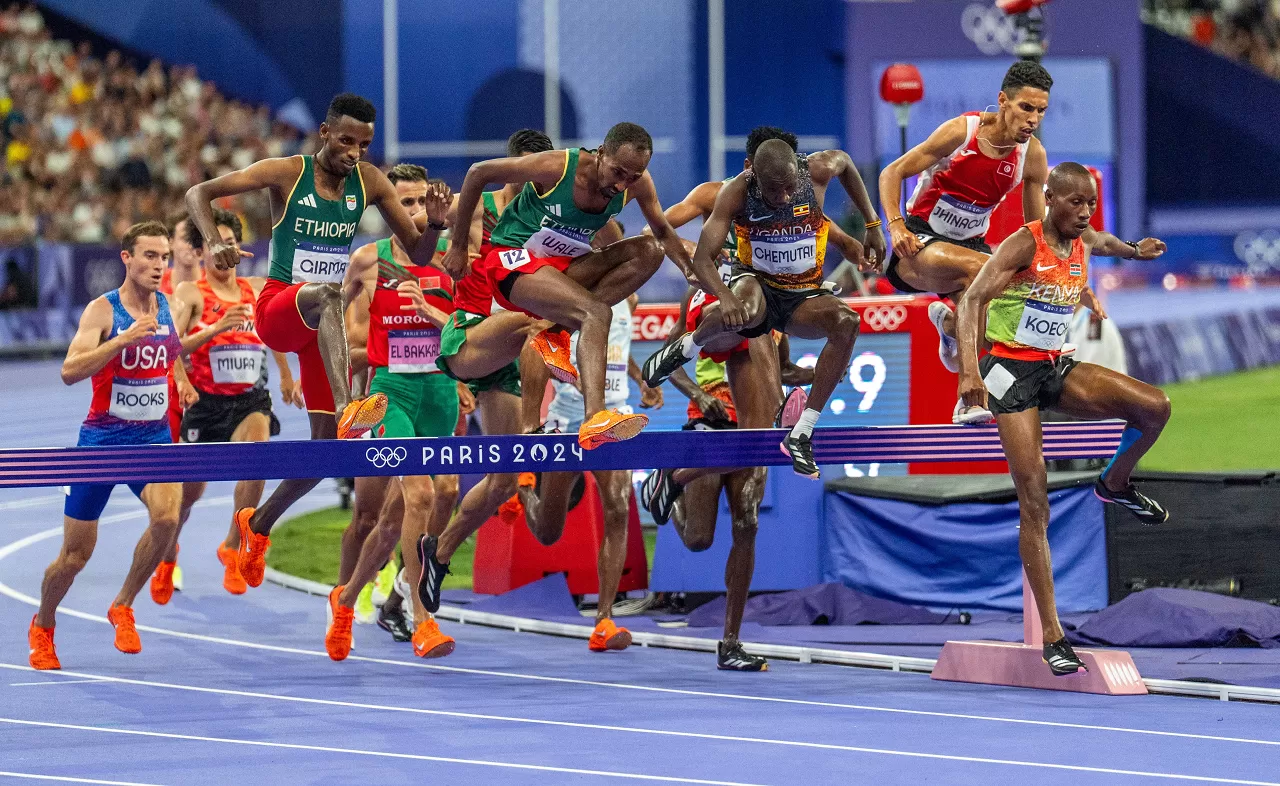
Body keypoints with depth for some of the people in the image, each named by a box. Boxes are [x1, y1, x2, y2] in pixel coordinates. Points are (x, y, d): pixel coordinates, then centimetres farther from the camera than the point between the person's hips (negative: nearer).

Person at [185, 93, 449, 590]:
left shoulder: (369, 182, 2)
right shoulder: (286, 174, -8)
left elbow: (419, 255, 5)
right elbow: (199, 193, -11)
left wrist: (436, 222, -18)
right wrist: (214, 242, -30)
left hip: (320, 325, 5)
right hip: (277, 307, -5)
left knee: (327, 447, 2)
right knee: (328, 293, -40)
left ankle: (258, 524, 28)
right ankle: (347, 411, -59)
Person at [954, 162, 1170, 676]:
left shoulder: (1086, 242, 4)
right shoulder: (1024, 244, -17)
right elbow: (973, 299, -29)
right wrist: (969, 369, -41)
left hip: (1057, 369, 6)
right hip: (1012, 370, -6)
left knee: (1155, 407, -16)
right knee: (1034, 502, -11)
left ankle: (1116, 484, 16)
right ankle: (1052, 636, -8)